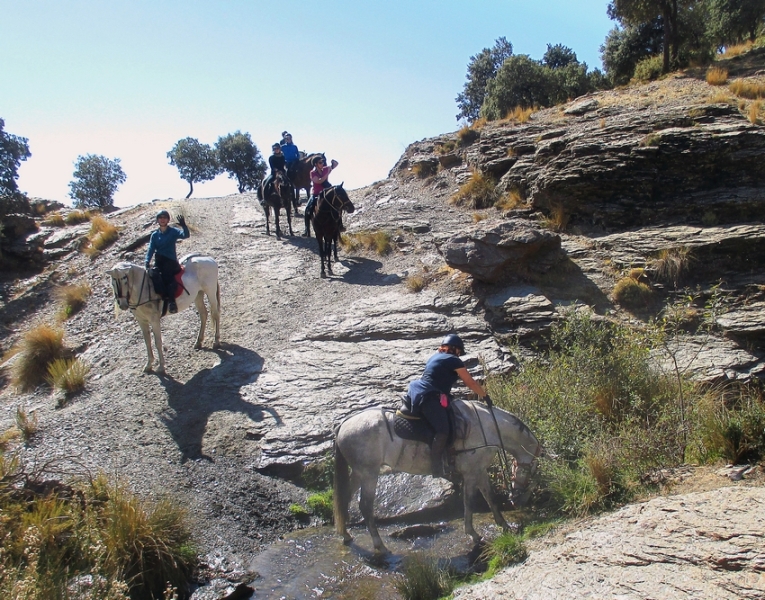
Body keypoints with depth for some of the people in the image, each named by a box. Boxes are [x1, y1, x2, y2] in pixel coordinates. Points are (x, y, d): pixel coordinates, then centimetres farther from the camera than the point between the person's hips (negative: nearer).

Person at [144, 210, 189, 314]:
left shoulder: (173, 231, 4)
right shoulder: (155, 235, 14)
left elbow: (185, 235, -13)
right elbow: (151, 249, 6)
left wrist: (184, 226, -32)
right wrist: (147, 261, -10)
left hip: (171, 261, -5)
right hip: (159, 261, 5)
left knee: (167, 275, -30)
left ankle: (171, 301, -35)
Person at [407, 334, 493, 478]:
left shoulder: (435, 357, 25)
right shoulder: (454, 360, 1)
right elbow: (470, 382, 6)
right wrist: (485, 396, 18)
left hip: (419, 393, 10)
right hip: (430, 398, -10)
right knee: (443, 431, -23)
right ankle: (437, 467, -26)